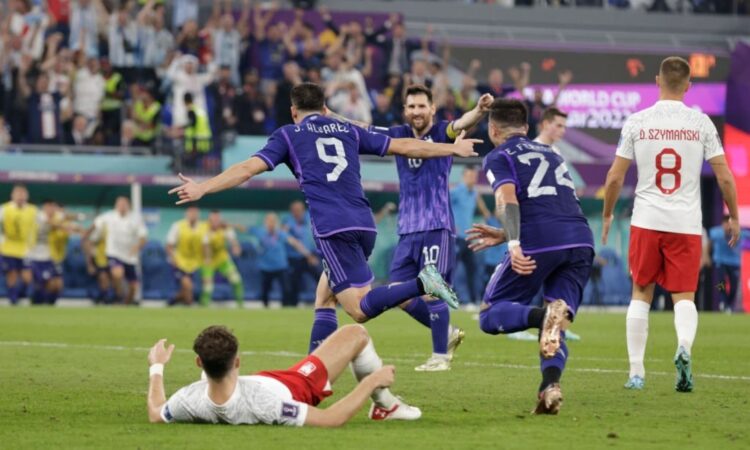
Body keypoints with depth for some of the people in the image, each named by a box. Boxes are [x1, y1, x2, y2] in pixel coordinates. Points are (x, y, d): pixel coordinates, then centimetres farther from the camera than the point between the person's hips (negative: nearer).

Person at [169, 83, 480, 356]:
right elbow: (403, 147, 24)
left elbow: (249, 168, 1)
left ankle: (421, 284, -34)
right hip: (364, 224, 5)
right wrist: (453, 148, 35)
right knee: (324, 298, 20)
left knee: (360, 309, -11)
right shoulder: (347, 131, 22)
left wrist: (203, 188, 2)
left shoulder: (288, 135, 12)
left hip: (332, 228, -5)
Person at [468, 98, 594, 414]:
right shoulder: (549, 153, 31)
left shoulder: (499, 158, 11)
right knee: (554, 330, 12)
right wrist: (503, 235, 43)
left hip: (538, 244, -6)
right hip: (581, 241, 6)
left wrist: (514, 244, -22)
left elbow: (507, 200, -9)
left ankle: (545, 315, -27)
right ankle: (551, 385, -19)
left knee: (491, 317, 5)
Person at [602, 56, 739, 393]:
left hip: (646, 222, 0)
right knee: (684, 296, 4)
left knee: (641, 294, 12)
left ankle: (636, 372, 10)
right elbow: (725, 177, 0)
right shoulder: (701, 123, -1)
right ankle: (684, 347, -26)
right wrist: (734, 217, 13)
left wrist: (607, 215, 18)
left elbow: (615, 178, 2)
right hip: (687, 223, 0)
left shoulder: (636, 122, -1)